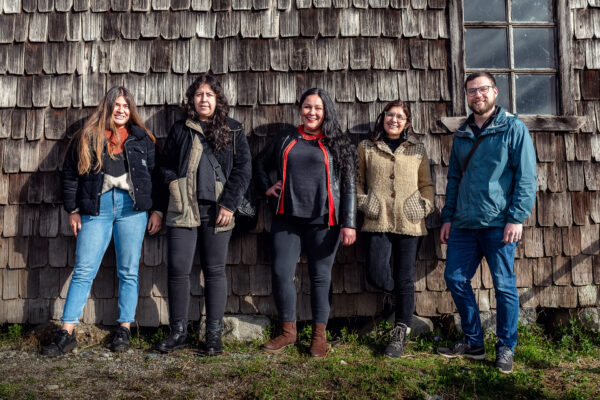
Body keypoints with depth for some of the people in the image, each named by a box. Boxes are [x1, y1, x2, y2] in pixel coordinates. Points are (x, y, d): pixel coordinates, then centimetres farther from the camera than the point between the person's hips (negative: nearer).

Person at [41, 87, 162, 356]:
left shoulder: (142, 138, 11)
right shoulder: (87, 137, 9)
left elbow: (155, 174, 10)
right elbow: (69, 174, 11)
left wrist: (157, 210, 4)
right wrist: (73, 210, 5)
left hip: (132, 207, 0)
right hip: (96, 208, 0)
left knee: (128, 272, 4)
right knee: (83, 271, -1)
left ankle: (124, 330, 14)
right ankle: (66, 334, 4)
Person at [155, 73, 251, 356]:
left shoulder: (233, 131, 9)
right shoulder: (179, 130, 13)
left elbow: (243, 168, 3)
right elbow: (166, 165, 18)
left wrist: (229, 204, -7)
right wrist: (174, 185, -2)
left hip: (217, 210, -1)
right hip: (183, 209, 1)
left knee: (215, 271, 3)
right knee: (178, 269, -2)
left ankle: (214, 335, 12)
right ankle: (178, 331, 13)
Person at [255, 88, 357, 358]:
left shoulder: (336, 144, 6)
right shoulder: (285, 140, 13)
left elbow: (348, 186, 2)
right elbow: (261, 164, 28)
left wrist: (348, 223, -6)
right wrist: (267, 188, 11)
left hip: (322, 222, -2)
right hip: (287, 219, 3)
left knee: (320, 277, 4)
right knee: (281, 273, -1)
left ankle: (320, 335, 17)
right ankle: (288, 331, 17)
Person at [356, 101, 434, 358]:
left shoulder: (417, 149, 11)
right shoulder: (366, 148, 10)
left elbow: (426, 184, 16)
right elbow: (357, 181, 16)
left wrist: (426, 205, 0)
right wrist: (363, 202, 0)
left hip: (409, 223, 0)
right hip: (378, 222, 0)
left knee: (405, 280, 3)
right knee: (376, 276, -8)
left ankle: (400, 334, 16)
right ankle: (403, 299, 27)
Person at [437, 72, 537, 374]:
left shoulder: (513, 128, -2)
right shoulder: (462, 134, 14)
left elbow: (526, 177, -7)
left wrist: (517, 218, -14)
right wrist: (448, 217, 12)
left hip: (498, 224, -5)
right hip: (464, 224, 6)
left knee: (504, 285, 3)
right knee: (455, 278, 6)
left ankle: (506, 349, 19)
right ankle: (473, 342, 23)